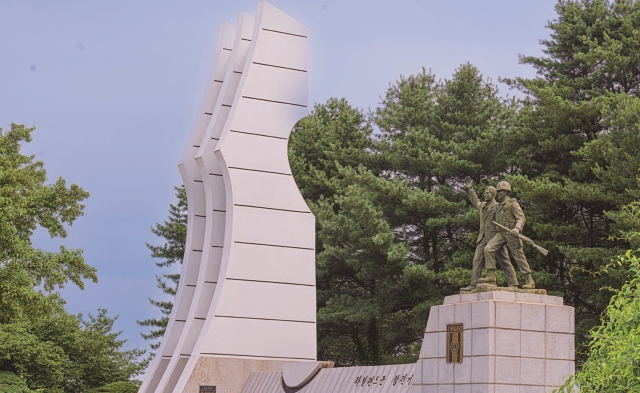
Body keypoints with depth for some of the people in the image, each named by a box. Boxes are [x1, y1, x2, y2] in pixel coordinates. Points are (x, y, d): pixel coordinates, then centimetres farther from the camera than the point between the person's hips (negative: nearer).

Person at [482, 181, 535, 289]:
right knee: (488, 249, -13)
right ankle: (491, 275, -12)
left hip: (511, 233, -7)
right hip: (500, 233, 7)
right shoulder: (499, 206, 20)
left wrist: (517, 228, -30)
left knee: (519, 256, -4)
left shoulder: (512, 203, -3)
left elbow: (521, 218, -13)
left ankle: (529, 281, 2)